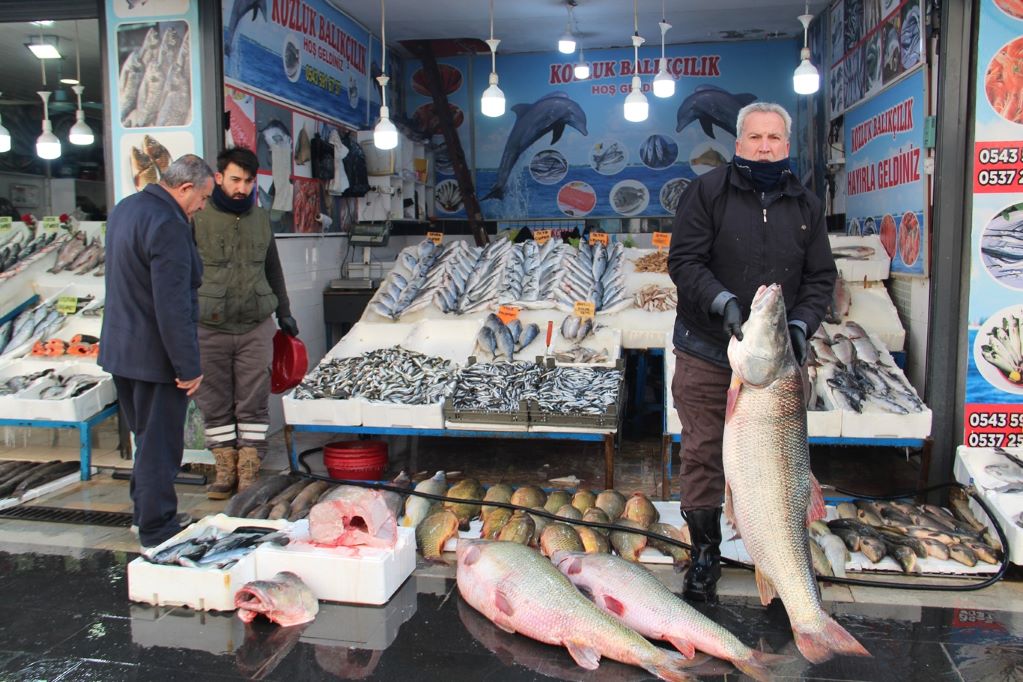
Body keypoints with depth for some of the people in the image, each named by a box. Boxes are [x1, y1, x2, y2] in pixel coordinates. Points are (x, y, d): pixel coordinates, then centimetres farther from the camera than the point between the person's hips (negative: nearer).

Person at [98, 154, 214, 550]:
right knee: (160, 445, 3)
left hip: (121, 350, 10)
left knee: (147, 439, 22)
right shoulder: (168, 225, -23)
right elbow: (173, 305, -26)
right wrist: (188, 366, -21)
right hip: (154, 357, -10)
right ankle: (157, 532, 15)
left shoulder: (124, 209, 10)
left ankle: (147, 516, 35)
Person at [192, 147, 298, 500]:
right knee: (215, 404, 7)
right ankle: (226, 470, 19)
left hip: (256, 328, 3)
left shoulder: (260, 219, 10)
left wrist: (283, 312, 22)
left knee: (253, 404, 5)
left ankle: (249, 472, 14)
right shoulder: (197, 218, -4)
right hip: (209, 329, -2)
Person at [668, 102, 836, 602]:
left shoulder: (805, 205, 11)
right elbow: (683, 260, -8)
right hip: (706, 353, -3)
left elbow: (821, 277, 11)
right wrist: (721, 301, -23)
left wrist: (801, 323, -7)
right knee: (703, 453, 3)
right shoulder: (707, 192, -1)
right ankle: (705, 555, 18)